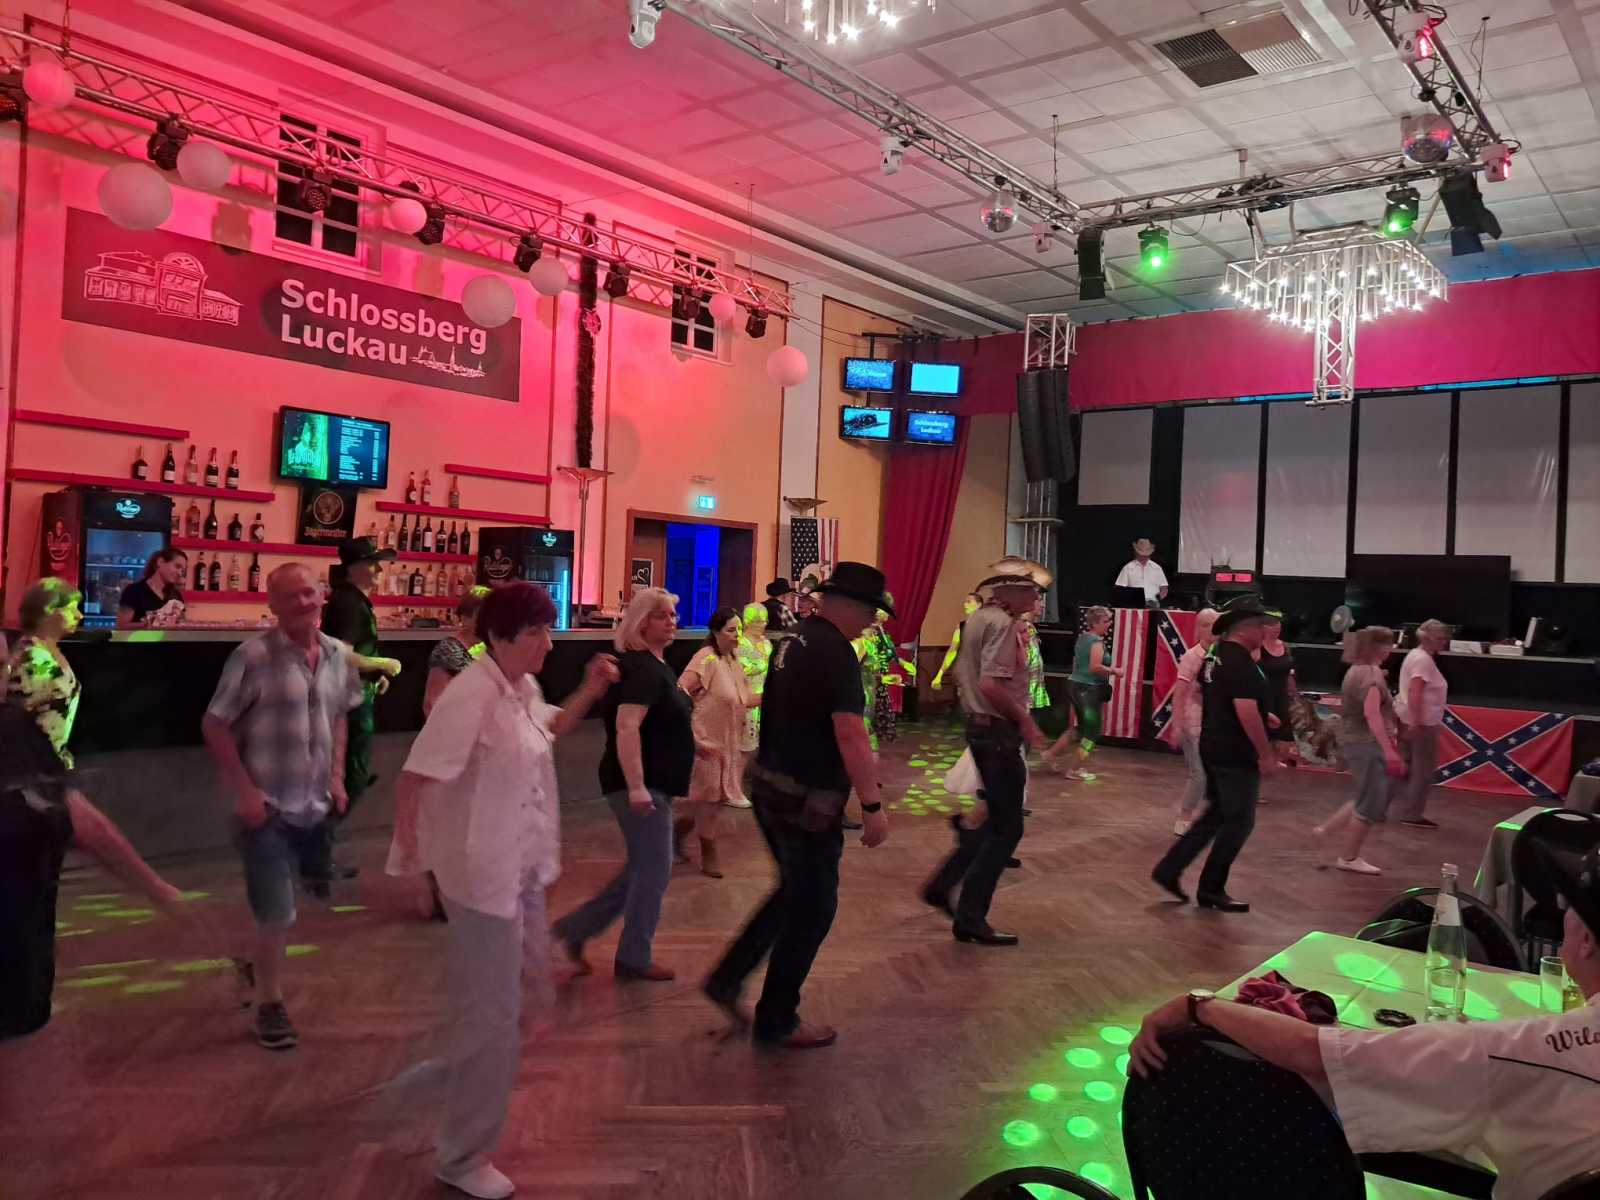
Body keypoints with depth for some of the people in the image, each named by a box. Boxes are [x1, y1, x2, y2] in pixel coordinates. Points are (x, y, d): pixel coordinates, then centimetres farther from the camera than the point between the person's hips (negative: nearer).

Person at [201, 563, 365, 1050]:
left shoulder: (339, 656, 1)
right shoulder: (253, 656, -17)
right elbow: (214, 726, -12)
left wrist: (337, 776, 8)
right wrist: (245, 791, -16)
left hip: (316, 805, 6)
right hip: (268, 807, -6)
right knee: (277, 914, 0)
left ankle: (262, 965, 48)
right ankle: (269, 1005, 21)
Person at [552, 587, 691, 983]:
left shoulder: (655, 664, 13)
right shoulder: (641, 668, -18)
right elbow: (627, 728, -29)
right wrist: (636, 787, -34)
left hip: (653, 784, 10)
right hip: (642, 786, -10)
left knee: (642, 869, 18)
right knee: (654, 870, 1)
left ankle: (576, 927, 24)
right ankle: (634, 959, 16)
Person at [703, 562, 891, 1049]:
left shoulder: (794, 641, 10)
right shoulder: (835, 652, -20)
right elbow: (850, 734, -26)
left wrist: (858, 760, 23)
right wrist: (873, 805, -21)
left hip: (771, 787, 9)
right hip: (807, 802, -9)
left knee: (794, 893, 24)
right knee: (812, 910, 7)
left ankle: (728, 979, 25)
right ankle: (776, 1021, 21)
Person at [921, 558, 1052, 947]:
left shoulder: (979, 618, 12)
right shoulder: (1003, 624, -18)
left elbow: (962, 674, 19)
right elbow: (992, 684, -26)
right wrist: (1025, 721, -16)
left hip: (979, 726, 10)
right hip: (999, 732, -10)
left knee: (996, 818, 20)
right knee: (1007, 827, -1)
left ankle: (942, 885, 24)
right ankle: (970, 918, 5)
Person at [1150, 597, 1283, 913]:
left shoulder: (1216, 655, 10)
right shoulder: (1241, 662, -20)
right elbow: (1247, 713, -27)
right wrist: (1267, 756, -21)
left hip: (1213, 749, 10)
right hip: (1236, 755, -9)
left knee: (1216, 814, 19)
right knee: (1239, 822, 3)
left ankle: (1169, 869, 16)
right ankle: (1211, 890, 13)